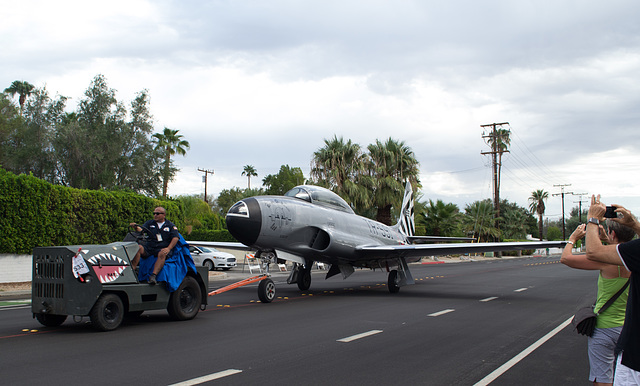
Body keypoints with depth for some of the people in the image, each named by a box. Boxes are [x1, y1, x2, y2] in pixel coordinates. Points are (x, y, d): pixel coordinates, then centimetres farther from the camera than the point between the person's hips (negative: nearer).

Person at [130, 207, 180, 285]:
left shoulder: (170, 225, 11)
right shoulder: (150, 223, 18)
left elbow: (175, 238, 0)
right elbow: (141, 230, 3)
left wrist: (168, 248, -15)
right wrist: (136, 227, -21)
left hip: (162, 248, -3)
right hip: (149, 247, 3)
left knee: (162, 254, -37)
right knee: (138, 248, -26)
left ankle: (153, 275, -47)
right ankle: (132, 269, -35)